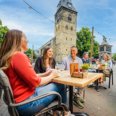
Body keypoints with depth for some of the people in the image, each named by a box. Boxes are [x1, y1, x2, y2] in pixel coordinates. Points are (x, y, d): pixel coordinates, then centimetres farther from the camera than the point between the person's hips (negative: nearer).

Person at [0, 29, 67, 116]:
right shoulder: (19, 56, -23)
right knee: (60, 86, -1)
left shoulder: (8, 57, 7)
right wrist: (51, 76, -4)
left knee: (50, 84, 16)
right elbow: (35, 81, -21)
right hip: (25, 103, -9)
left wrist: (45, 74, 5)